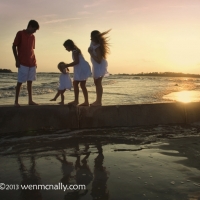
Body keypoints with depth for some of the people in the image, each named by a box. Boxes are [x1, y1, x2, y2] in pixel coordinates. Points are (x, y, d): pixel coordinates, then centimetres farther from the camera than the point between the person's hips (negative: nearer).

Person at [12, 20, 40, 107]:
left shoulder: (33, 36, 14)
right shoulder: (20, 34, -2)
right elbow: (14, 47, -3)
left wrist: (35, 61, 13)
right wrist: (17, 60, -10)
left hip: (32, 63, 6)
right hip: (23, 63, -6)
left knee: (30, 81, 8)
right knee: (20, 82, -3)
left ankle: (30, 100, 12)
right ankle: (16, 101, 3)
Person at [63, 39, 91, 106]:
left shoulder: (75, 51, -11)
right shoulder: (76, 51, 20)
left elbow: (76, 62, -21)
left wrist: (67, 65, -15)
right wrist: (67, 65, 18)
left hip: (82, 69, -11)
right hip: (82, 69, 11)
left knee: (75, 83, -10)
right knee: (82, 85, 10)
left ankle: (76, 101, -8)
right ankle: (86, 102, 11)